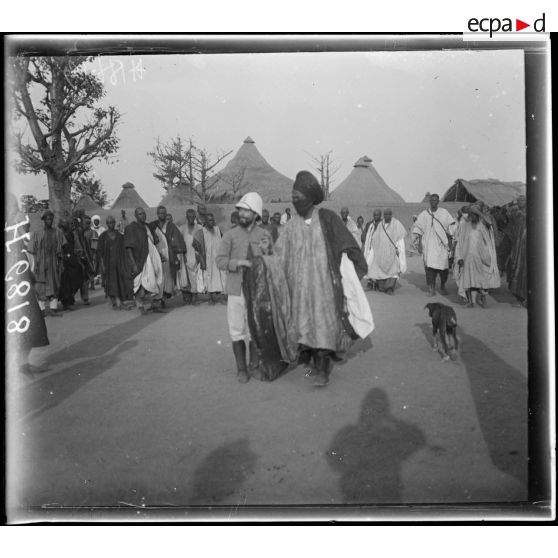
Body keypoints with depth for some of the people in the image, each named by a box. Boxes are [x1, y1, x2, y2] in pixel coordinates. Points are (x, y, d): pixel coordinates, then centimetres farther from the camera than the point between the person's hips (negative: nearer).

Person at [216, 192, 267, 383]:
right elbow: (219, 260, -3)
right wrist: (237, 263, -18)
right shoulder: (230, 235, 2)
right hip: (236, 290, 0)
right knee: (237, 331, 4)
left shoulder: (264, 235, 3)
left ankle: (254, 366, 24)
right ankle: (241, 369, 16)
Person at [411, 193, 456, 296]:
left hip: (442, 244, 0)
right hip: (429, 244, 0)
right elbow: (417, 229, 3)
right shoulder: (424, 214, 3)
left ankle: (442, 286, 23)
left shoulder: (444, 213, 3)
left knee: (443, 267, 0)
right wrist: (419, 244, -4)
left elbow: (451, 228, 5)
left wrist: (450, 242, 0)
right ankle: (431, 289, -3)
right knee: (429, 266, -9)